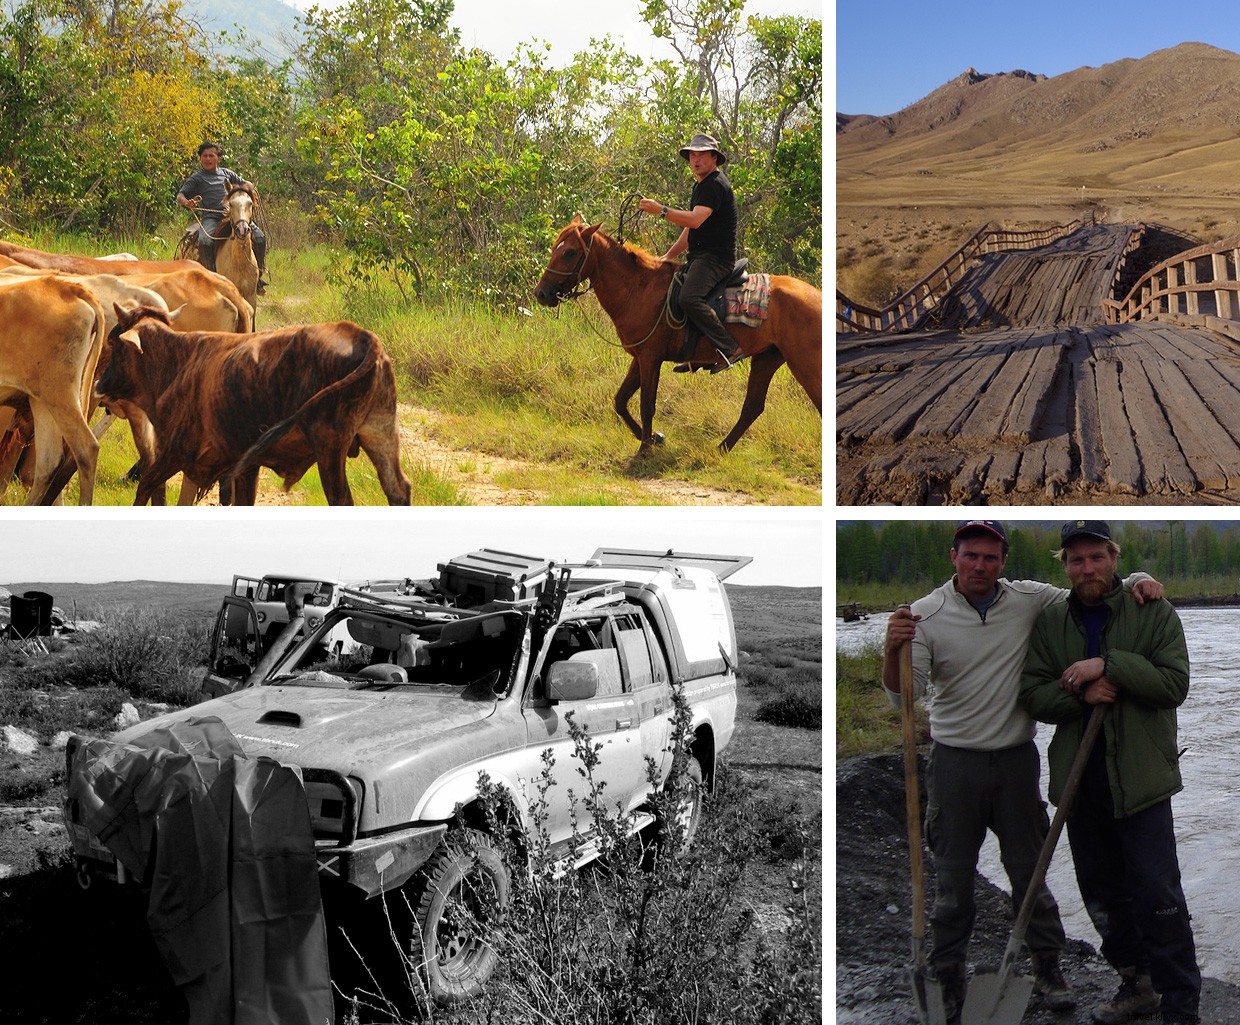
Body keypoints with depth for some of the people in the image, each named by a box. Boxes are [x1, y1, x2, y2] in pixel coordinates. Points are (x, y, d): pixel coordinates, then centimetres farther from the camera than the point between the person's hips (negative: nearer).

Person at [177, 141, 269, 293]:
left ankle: (259, 276, -4)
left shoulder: (226, 173, 22)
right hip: (210, 217, -3)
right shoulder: (197, 178, 10)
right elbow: (180, 196, 3)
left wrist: (250, 188, 8)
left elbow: (243, 183, 32)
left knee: (260, 237, -14)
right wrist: (186, 202, -21)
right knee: (204, 241, -34)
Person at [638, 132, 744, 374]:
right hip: (698, 258, 11)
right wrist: (668, 257, 18)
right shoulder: (700, 185, 21)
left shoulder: (715, 185, -14)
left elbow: (695, 220, -27)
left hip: (715, 258, -11)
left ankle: (730, 348, -28)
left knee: (689, 298, -32)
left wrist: (661, 210, -25)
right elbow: (690, 229, 25)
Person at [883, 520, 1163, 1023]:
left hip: (1017, 759, 2)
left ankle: (1047, 967, 26)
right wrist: (893, 649, -32)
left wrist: (1138, 581, -5)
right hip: (954, 760, -2)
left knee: (1030, 870, 12)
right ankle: (947, 976, 20)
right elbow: (903, 696, -12)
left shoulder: (1030, 600, 1)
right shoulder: (926, 614, -6)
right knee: (953, 877, 6)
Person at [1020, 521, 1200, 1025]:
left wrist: (1107, 666, -20)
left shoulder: (1153, 613, -2)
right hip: (1079, 781, 4)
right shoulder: (1050, 624, 7)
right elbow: (1031, 694, 2)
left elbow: (1175, 683, -11)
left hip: (1140, 779, -4)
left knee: (1157, 898, -6)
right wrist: (1082, 695, -16)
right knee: (1103, 896, 14)